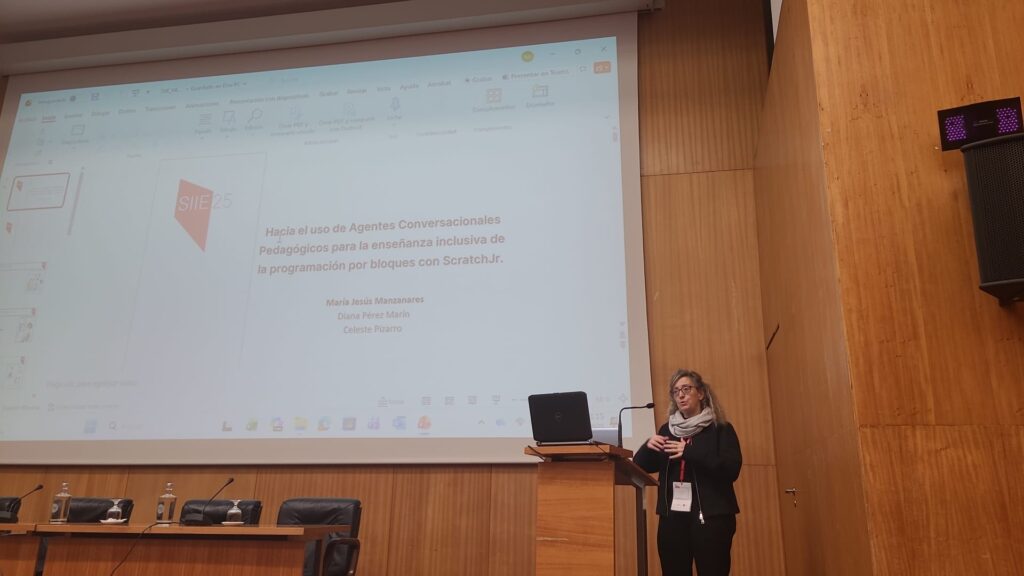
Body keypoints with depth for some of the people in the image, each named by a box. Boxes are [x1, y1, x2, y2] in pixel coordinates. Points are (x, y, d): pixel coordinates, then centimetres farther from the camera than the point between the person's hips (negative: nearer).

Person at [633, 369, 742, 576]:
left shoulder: (721, 429, 3)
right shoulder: (667, 430, 14)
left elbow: (732, 469, -10)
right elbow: (640, 467, 12)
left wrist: (690, 452, -19)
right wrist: (648, 447, -10)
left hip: (712, 517, -3)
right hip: (672, 517, 3)